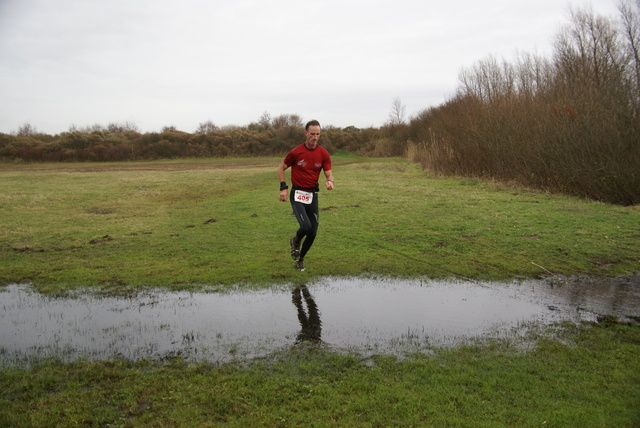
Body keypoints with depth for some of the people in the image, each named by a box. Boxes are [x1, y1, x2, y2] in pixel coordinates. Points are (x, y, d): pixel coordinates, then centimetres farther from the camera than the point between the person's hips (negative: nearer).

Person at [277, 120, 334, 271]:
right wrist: (283, 188, -5)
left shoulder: (323, 154, -1)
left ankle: (300, 259, 29)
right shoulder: (295, 152, -8)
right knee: (306, 226, -22)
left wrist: (329, 181, -23)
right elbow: (281, 168, 4)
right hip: (297, 195, -4)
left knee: (313, 232, 3)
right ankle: (295, 242, 14)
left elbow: (329, 174, 1)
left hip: (313, 195, 4)